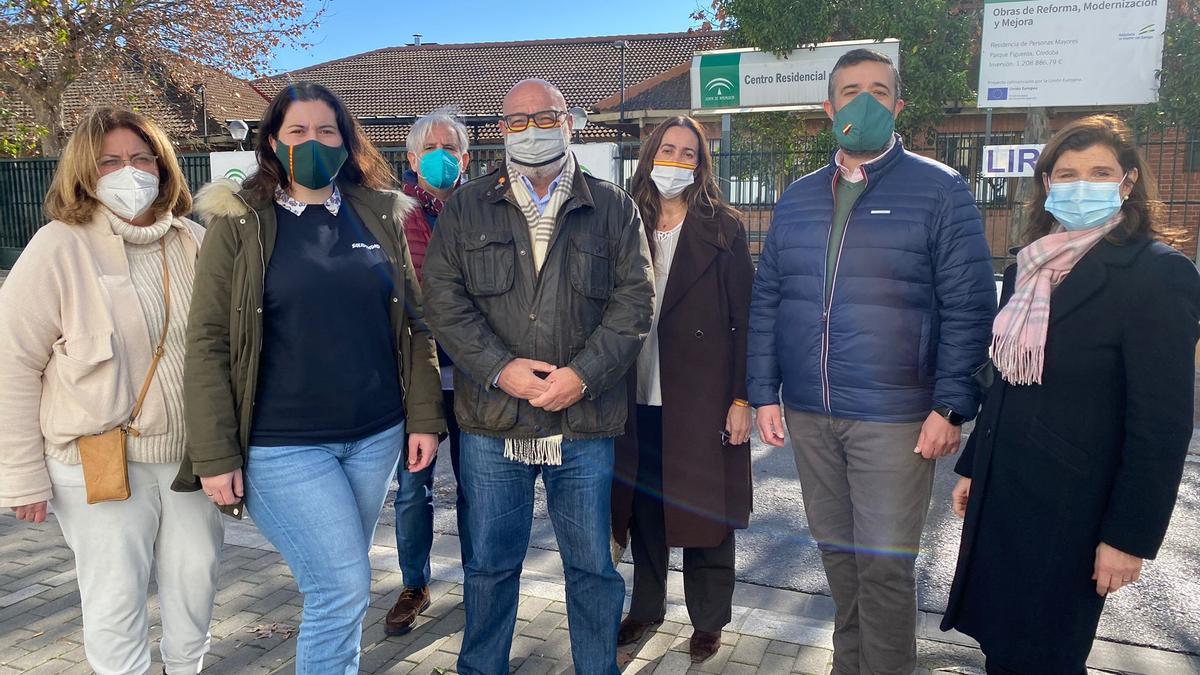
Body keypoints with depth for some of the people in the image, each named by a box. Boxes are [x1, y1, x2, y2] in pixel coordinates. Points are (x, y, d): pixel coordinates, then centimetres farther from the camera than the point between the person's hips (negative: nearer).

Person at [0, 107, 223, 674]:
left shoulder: (194, 243, 3)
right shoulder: (60, 247, -10)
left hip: (191, 455, 4)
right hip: (103, 464, -4)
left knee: (196, 581, 15)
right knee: (116, 599, 6)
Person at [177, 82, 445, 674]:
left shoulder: (379, 215, 6)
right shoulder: (239, 222, -3)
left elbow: (413, 323, 8)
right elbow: (208, 343, -5)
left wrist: (424, 417, 3)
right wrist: (215, 455, -8)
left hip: (376, 435, 4)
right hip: (282, 445, -3)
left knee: (337, 586, 16)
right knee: (345, 588, -6)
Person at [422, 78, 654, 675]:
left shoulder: (613, 209, 6)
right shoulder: (467, 208, 7)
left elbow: (634, 300, -1)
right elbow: (443, 297, -1)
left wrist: (583, 374, -13)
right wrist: (499, 369, -14)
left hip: (586, 423, 0)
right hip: (492, 422, 1)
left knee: (592, 565, 11)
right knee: (491, 562, 14)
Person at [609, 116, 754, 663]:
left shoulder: (723, 229, -2)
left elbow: (744, 319, -5)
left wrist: (741, 398, -10)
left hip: (701, 401, -3)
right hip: (638, 399, 3)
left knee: (703, 512, 7)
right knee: (644, 506, 14)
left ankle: (708, 620, 26)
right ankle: (646, 607, 33)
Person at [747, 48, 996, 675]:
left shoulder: (939, 190, -3)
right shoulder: (798, 198, 10)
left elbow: (969, 307, -7)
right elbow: (766, 300, 10)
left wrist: (950, 407, -13)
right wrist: (764, 393, 4)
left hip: (895, 419, -4)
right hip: (808, 414, 5)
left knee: (884, 564, 1)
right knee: (837, 552, 17)